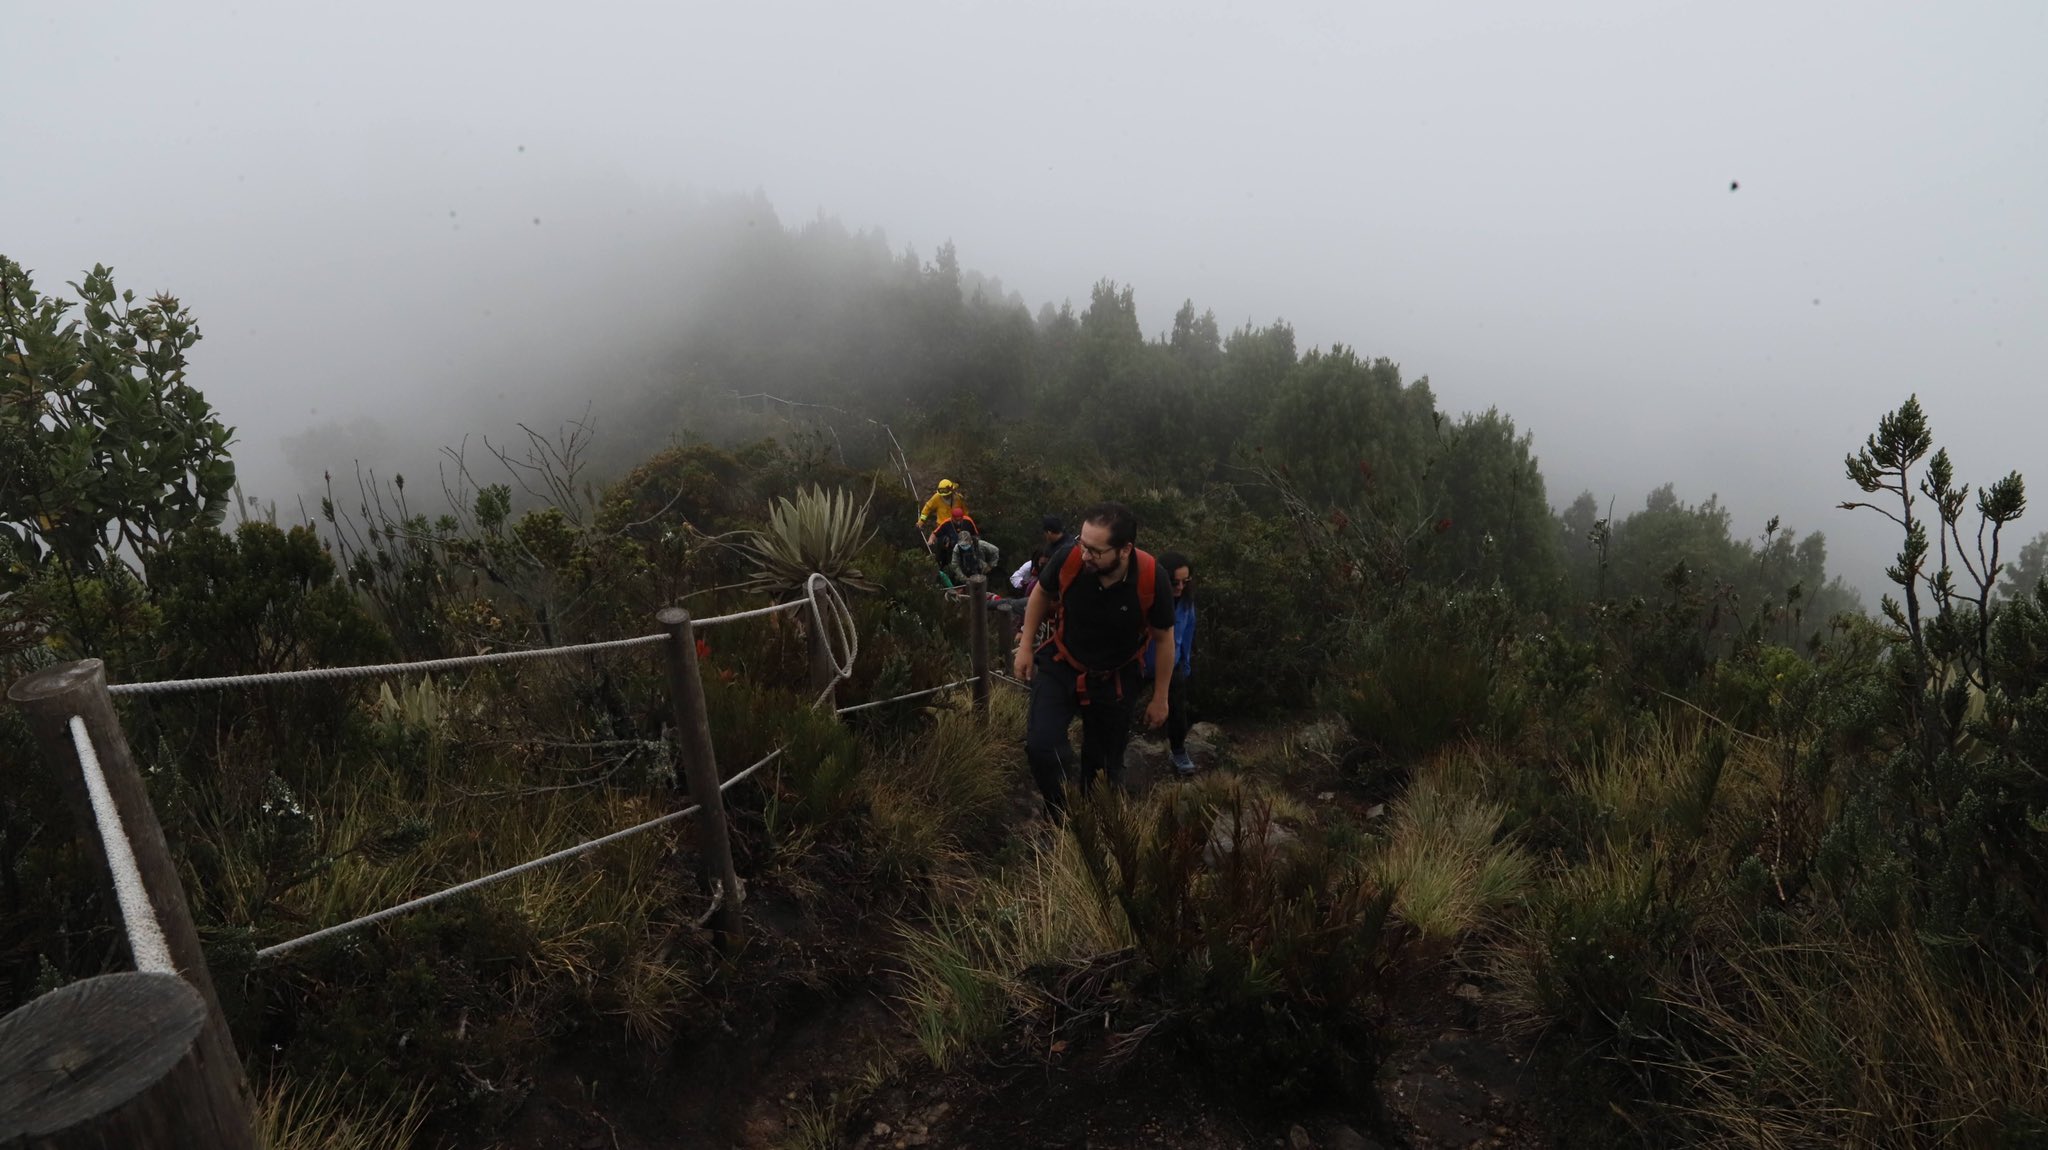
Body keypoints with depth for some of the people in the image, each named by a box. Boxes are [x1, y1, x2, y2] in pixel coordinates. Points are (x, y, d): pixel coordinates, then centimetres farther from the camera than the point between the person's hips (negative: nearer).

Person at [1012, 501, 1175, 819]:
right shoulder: (1068, 557, -28)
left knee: (1105, 766, 13)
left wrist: (1161, 698, -3)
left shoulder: (1151, 578, -28)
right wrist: (1025, 646, 1)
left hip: (1113, 680, 0)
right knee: (1040, 747, -18)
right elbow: (1041, 593, -2)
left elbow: (1164, 637, -10)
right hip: (1060, 667, 0)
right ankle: (1059, 819, 9)